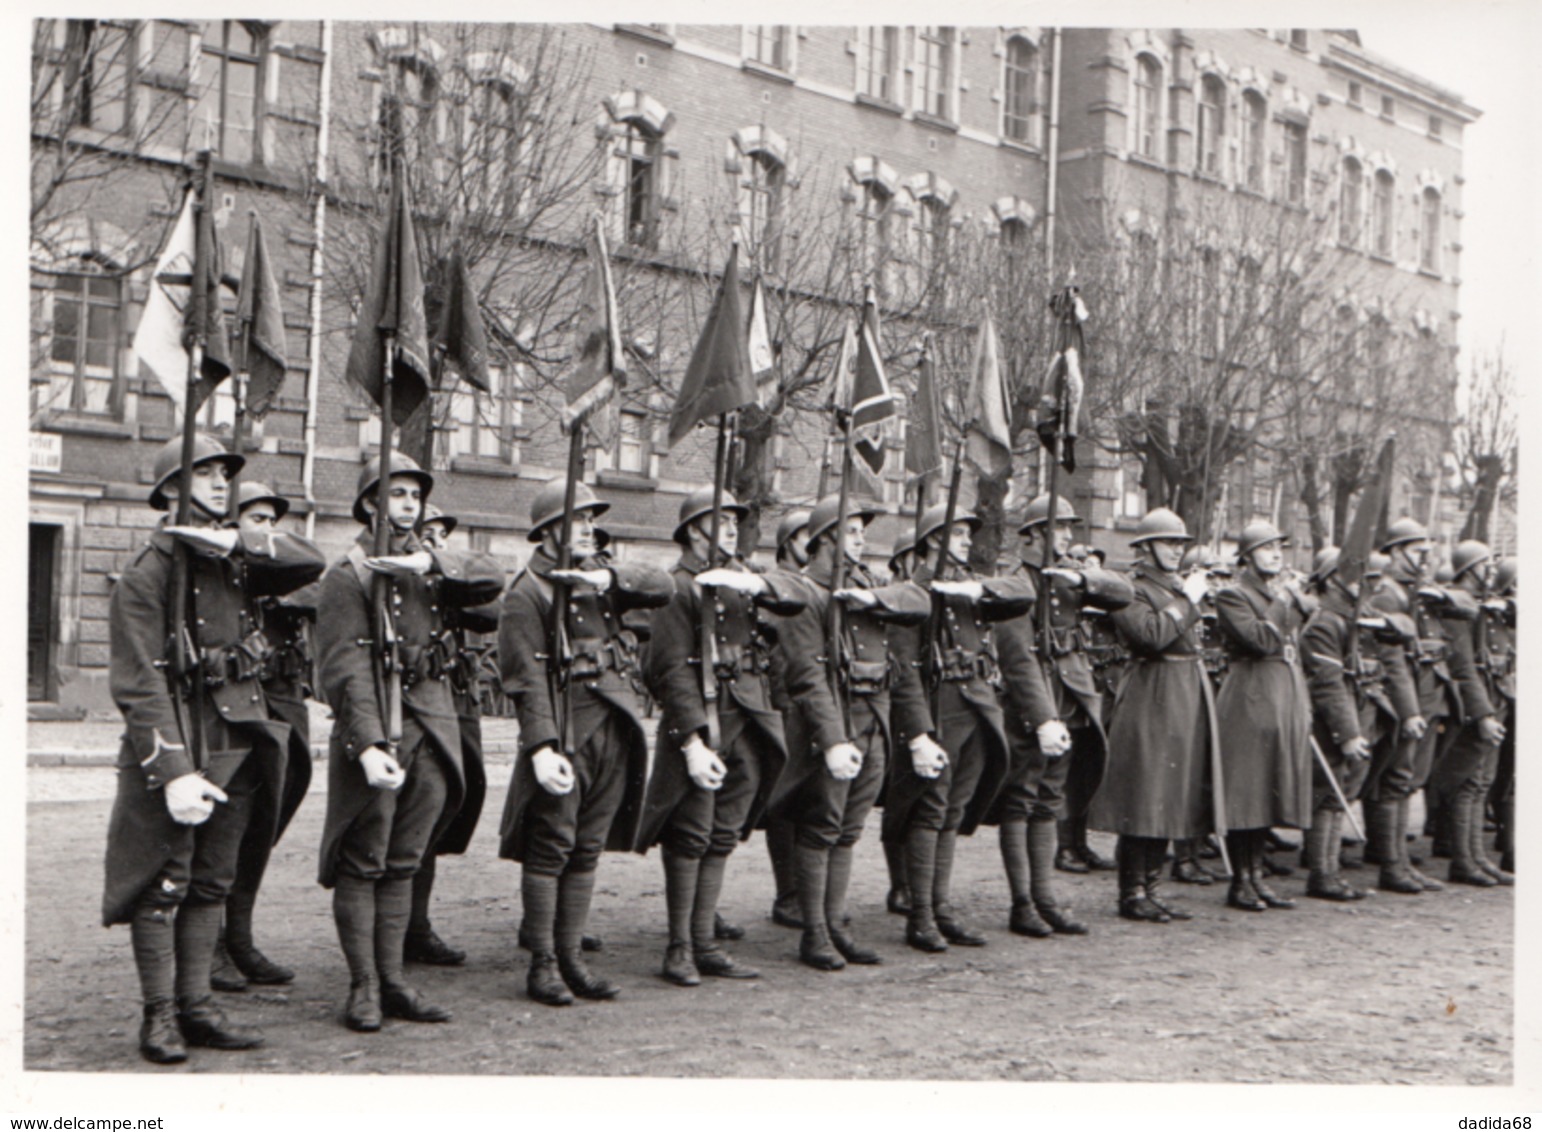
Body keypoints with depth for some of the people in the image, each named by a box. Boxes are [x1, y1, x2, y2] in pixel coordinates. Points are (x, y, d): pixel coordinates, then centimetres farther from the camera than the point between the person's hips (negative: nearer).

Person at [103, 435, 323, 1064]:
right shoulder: (147, 572, -10)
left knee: (212, 884, 12)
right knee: (162, 886, 1)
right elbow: (138, 685, -16)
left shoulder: (235, 562, 10)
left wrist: (236, 540, -15)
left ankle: (196, 1006, 20)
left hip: (238, 746, 7)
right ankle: (160, 1016, 11)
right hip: (174, 748, -6)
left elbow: (311, 562, -2)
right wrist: (174, 772, -23)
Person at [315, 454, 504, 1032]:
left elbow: (492, 580, -2)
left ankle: (393, 979, 18)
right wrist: (369, 744, -24)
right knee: (362, 864, 1)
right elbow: (345, 666, -14)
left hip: (432, 725, 6)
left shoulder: (430, 566, 15)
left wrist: (430, 562, -17)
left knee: (404, 863, 11)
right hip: (375, 728, -6)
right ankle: (364, 987, 8)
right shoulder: (348, 573, -5)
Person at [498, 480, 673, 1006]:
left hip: (615, 731, 6)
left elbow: (662, 586, 4)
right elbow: (526, 679, -12)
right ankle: (542, 964, 6)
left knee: (587, 850, 10)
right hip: (564, 734, -6)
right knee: (550, 848, -2)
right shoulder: (527, 594, -5)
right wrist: (541, 747, -21)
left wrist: (609, 576, -12)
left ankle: (571, 956, 18)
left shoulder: (601, 580, 16)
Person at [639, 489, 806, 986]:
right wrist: (693, 743, -20)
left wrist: (750, 582, -20)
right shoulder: (679, 586, -7)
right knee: (690, 836, -3)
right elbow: (674, 669, -14)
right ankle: (679, 949, 7)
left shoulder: (743, 579, 17)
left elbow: (796, 593, 0)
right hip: (702, 721, -7)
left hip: (749, 722, 7)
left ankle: (705, 944, 18)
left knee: (723, 837, 11)